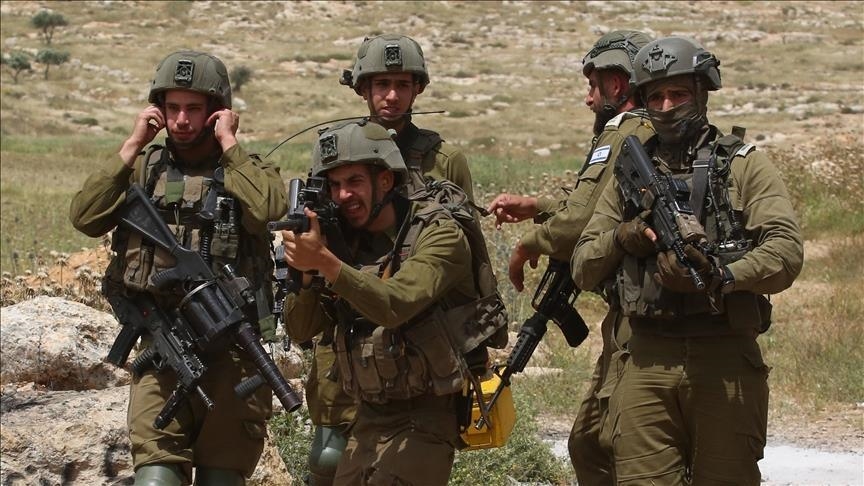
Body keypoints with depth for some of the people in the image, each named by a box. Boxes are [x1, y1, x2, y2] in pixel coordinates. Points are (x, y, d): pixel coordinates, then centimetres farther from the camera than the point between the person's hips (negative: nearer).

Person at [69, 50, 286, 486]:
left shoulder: (245, 170, 4)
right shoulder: (144, 169, 10)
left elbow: (267, 209, -20)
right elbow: (85, 218, -4)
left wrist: (229, 143, -10)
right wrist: (131, 147, -4)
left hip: (230, 354, -1)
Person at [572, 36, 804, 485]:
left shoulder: (744, 165, 5)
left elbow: (786, 251, -9)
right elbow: (583, 270, 15)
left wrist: (723, 275, -25)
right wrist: (625, 237, -4)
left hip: (724, 358, -3)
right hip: (647, 361, 3)